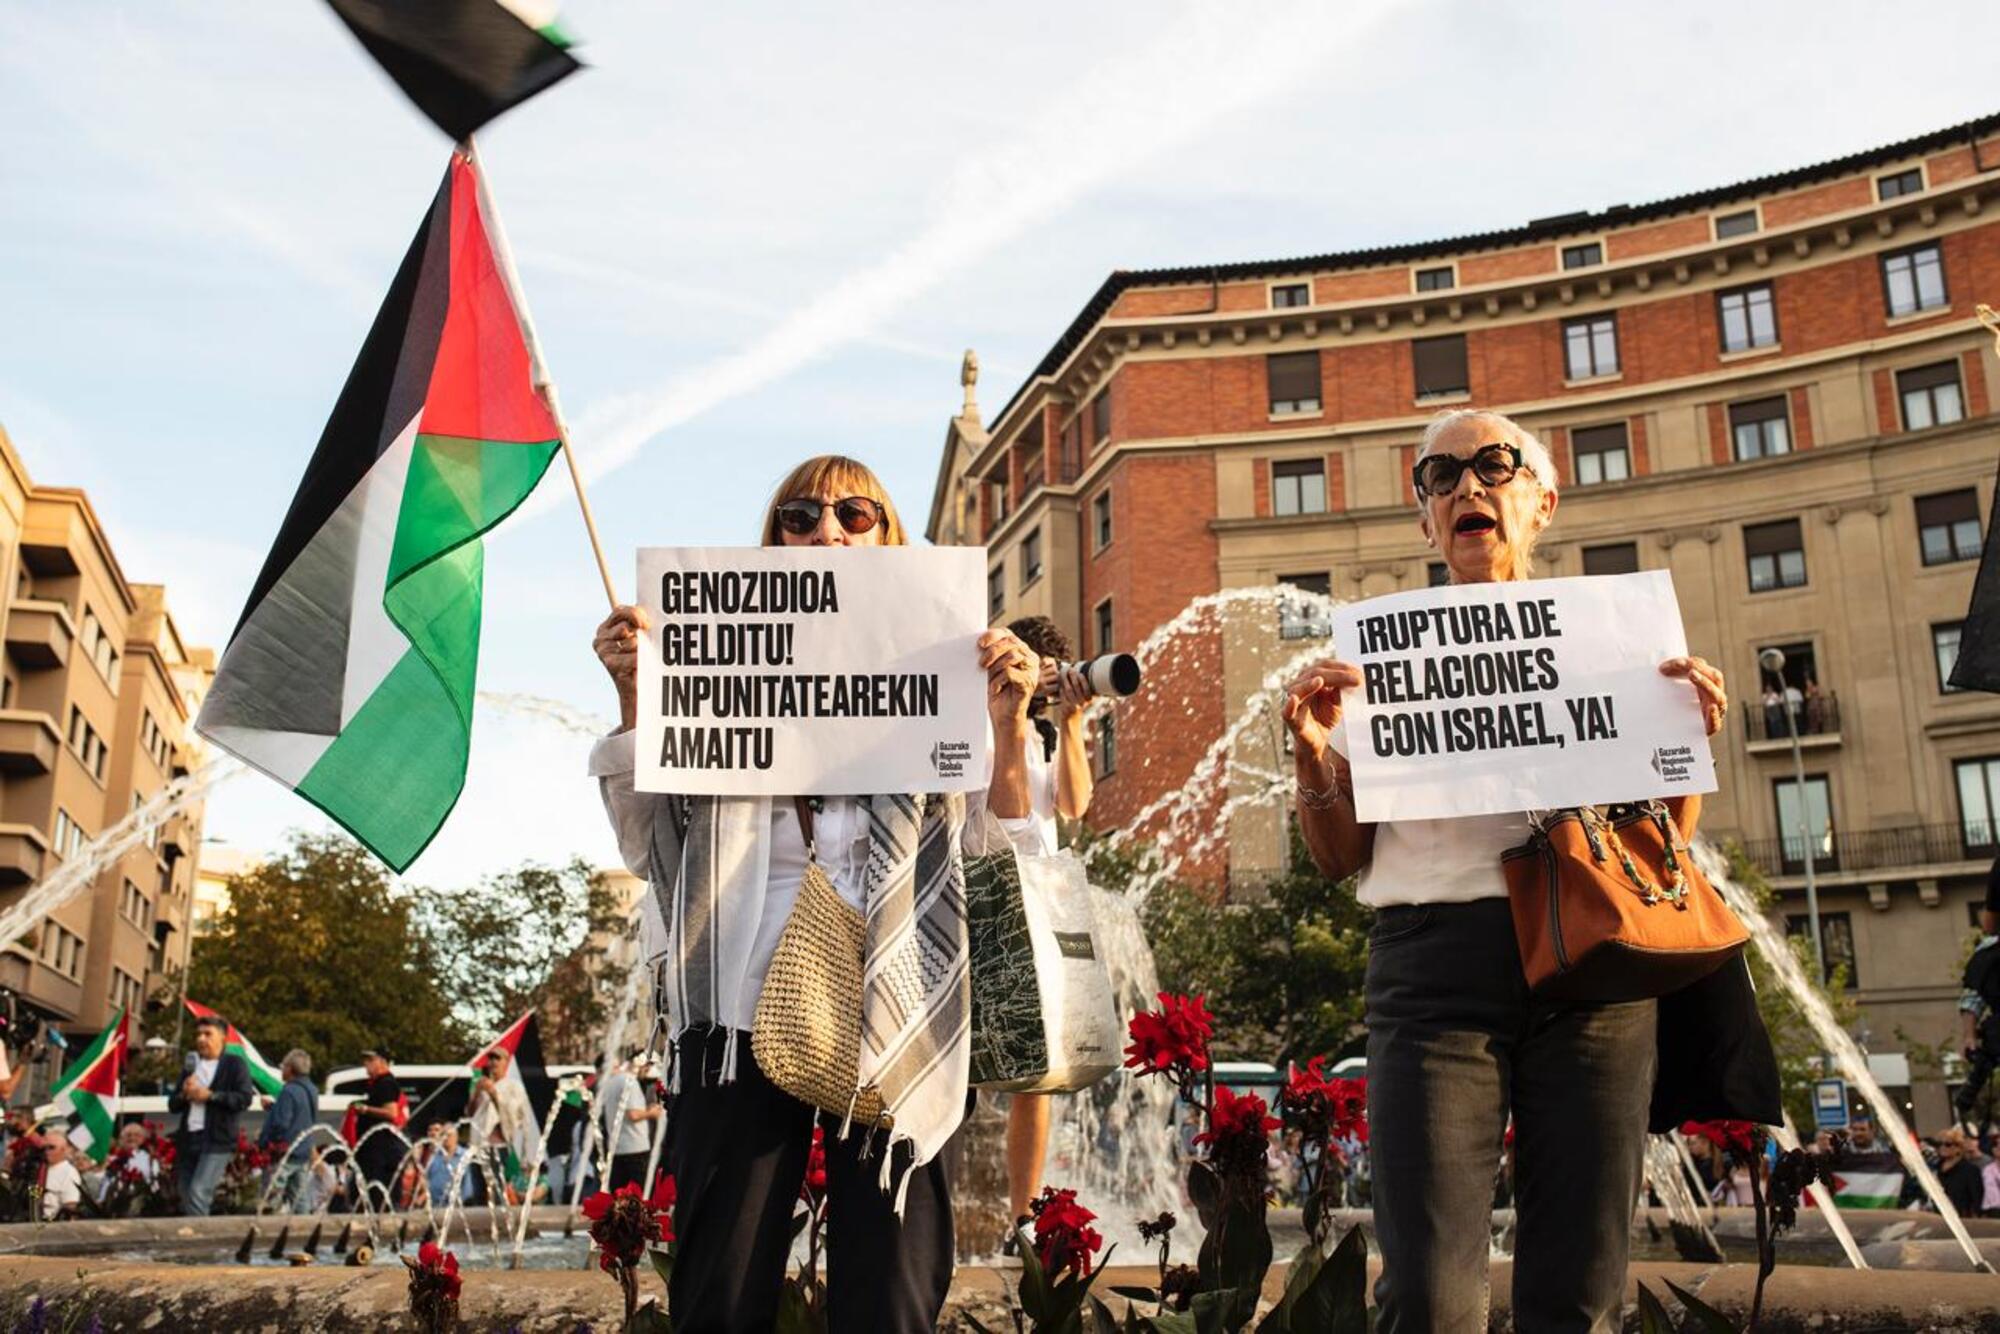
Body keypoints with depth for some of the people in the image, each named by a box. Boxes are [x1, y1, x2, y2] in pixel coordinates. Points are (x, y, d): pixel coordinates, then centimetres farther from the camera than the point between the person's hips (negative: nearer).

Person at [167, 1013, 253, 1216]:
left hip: (217, 1140, -7)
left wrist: (210, 1095, -14)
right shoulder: (191, 1065, 21)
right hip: (188, 1139, 7)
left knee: (197, 1192, -19)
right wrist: (183, 1094, -2)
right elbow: (172, 1104, 19)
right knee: (187, 1199, 8)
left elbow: (245, 1098, -9)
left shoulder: (234, 1064, 3)